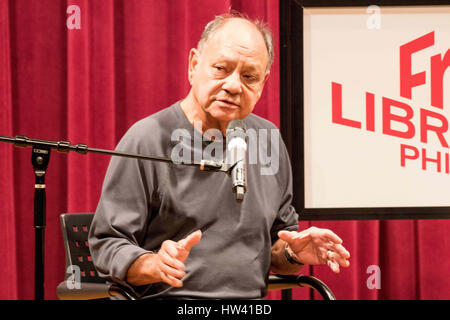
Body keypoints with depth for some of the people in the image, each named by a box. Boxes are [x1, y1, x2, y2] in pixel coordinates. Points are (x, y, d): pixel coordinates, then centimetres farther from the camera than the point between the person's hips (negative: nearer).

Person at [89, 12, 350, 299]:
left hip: (253, 301, 5)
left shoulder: (269, 141, 11)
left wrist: (293, 254, -1)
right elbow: (106, 247, -6)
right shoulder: (148, 140, -5)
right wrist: (156, 265, -24)